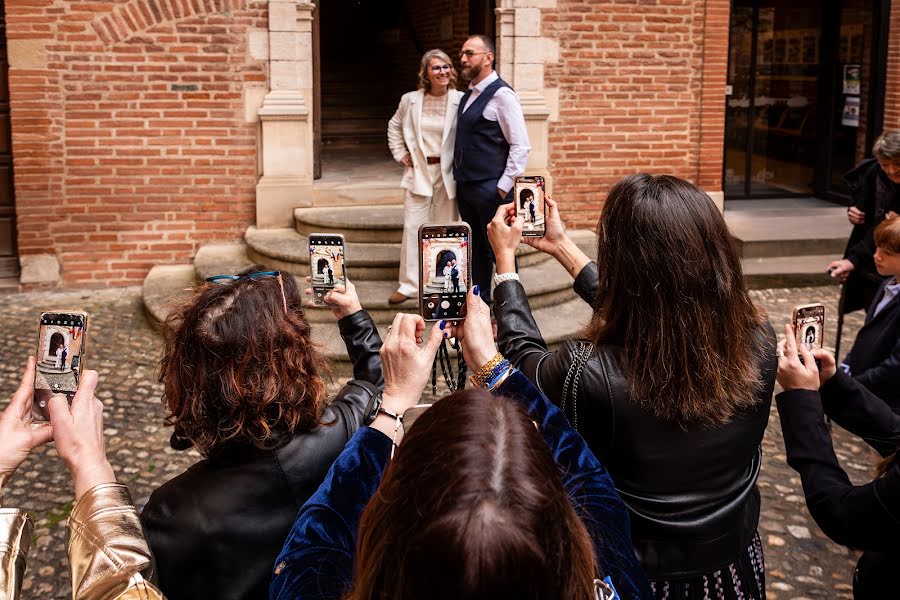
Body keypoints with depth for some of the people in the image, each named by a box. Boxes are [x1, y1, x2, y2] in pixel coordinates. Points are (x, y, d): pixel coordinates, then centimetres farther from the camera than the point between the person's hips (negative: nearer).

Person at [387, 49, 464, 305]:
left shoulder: (460, 101, -9)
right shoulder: (410, 100, 1)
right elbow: (394, 126, 17)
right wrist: (400, 153, 9)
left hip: (448, 173, -2)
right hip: (418, 171, 2)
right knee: (412, 228, 3)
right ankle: (409, 284, 12)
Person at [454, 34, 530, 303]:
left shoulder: (501, 95, -12)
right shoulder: (468, 95, 14)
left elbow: (521, 146, -15)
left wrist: (504, 186, -16)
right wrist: (459, 176, 14)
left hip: (491, 189, -8)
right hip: (466, 187, 8)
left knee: (498, 249, -1)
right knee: (475, 248, 15)